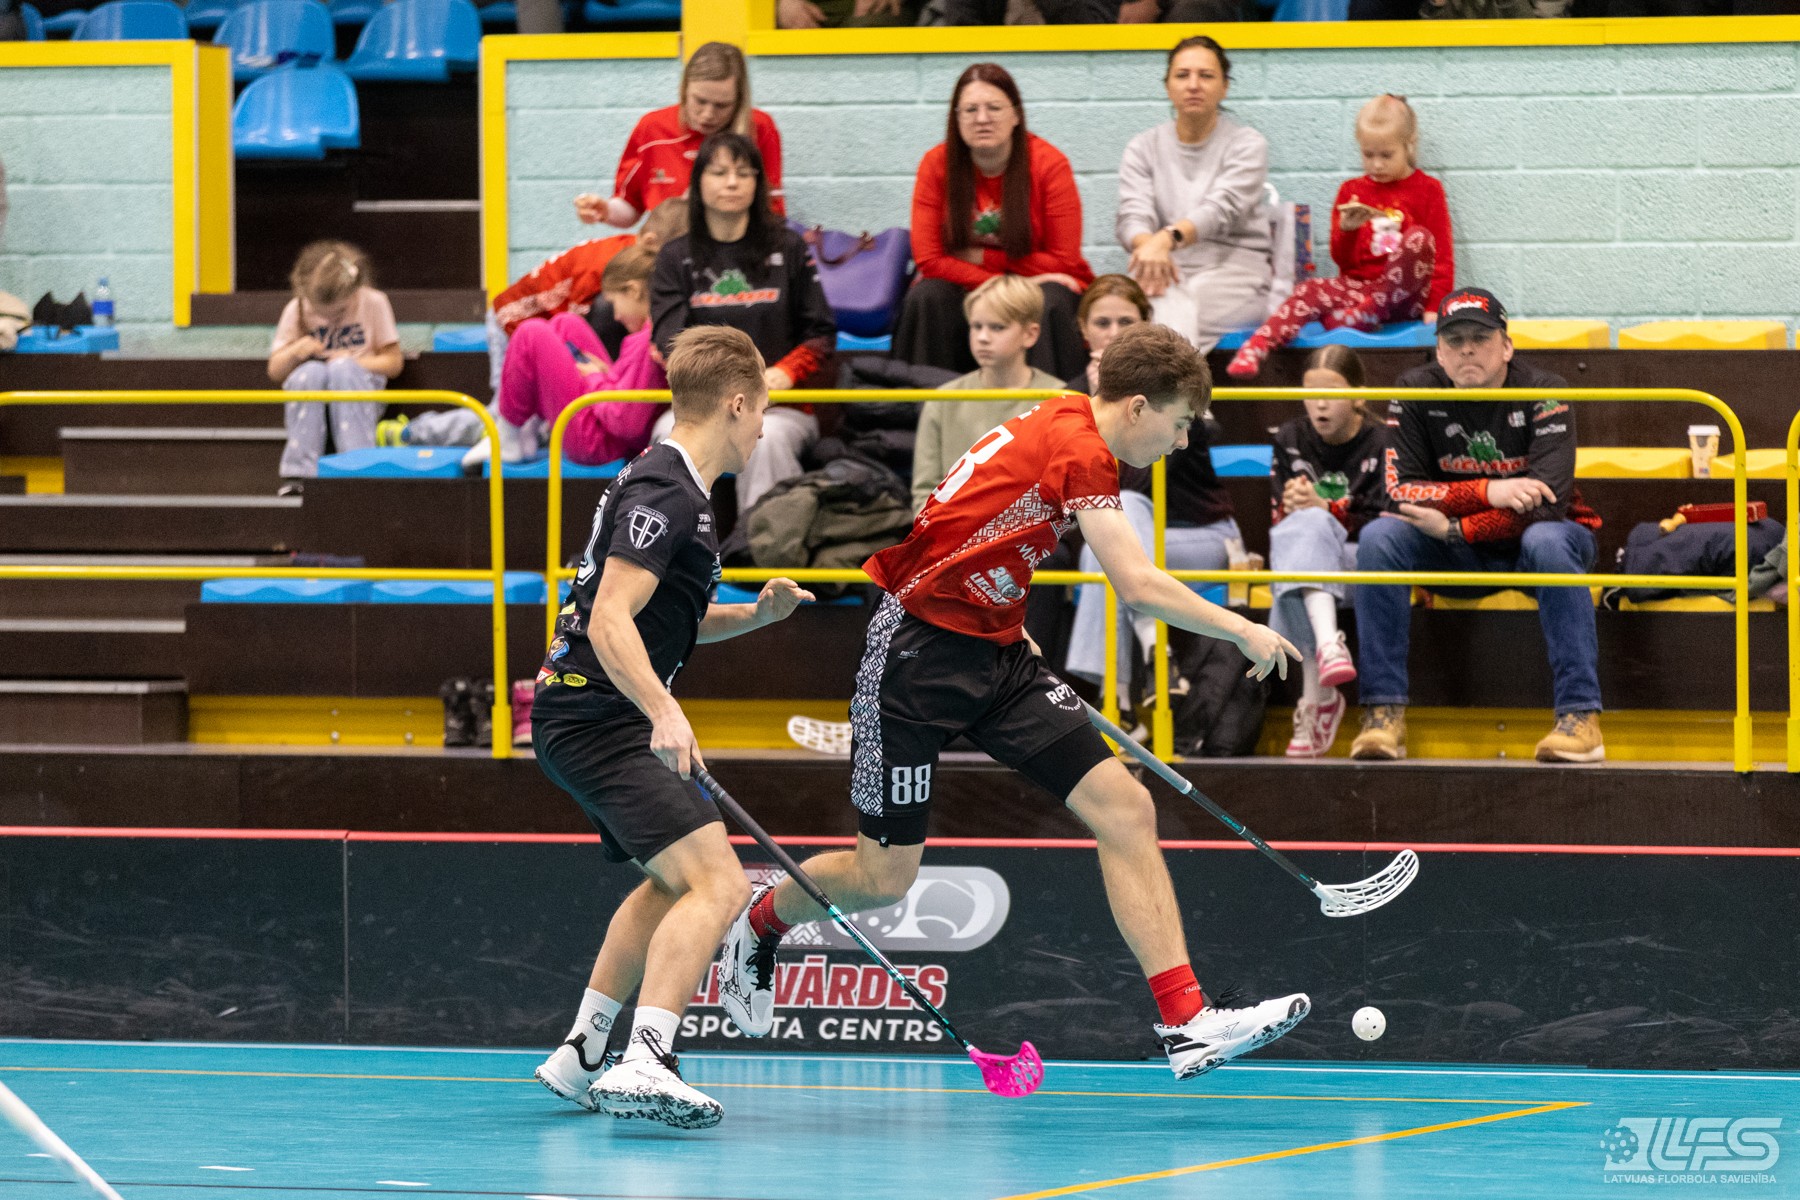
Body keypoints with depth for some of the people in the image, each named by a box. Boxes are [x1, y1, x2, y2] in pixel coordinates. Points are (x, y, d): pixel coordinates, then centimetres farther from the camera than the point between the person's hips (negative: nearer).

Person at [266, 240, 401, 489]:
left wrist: (353, 363, -17)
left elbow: (393, 363, 0)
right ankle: (299, 471, -36)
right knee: (311, 372, -33)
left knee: (342, 369, -34)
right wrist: (295, 353, -18)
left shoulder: (373, 304, -3)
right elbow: (275, 372, 4)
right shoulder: (297, 310, 1)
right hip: (307, 400, 1)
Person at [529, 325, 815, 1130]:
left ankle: (580, 1056, 35)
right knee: (716, 882, -22)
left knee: (671, 883, 29)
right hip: (597, 719, -11)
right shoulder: (665, 492, -16)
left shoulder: (670, 484, 16)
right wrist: (664, 714, -37)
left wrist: (756, 614, 12)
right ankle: (644, 1065, -35)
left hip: (598, 717, 11)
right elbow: (610, 622, -25)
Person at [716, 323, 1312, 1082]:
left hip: (994, 655, 9)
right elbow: (1139, 587, -27)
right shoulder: (1078, 449, -20)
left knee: (1124, 810, -7)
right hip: (916, 653, -9)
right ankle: (758, 926, 34)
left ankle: (1185, 1022, -12)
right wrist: (1242, 631, -16)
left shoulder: (1060, 425, 8)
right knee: (883, 879, 1)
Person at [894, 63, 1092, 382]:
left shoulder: (1049, 164, -11)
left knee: (1051, 302, -33)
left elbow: (1064, 263, -11)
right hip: (965, 291, 1)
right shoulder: (936, 165, -7)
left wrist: (981, 258, -15)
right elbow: (929, 260, -12)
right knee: (926, 297, -28)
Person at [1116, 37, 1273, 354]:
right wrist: (1148, 245, -26)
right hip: (1169, 269, 2)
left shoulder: (1247, 145, 7)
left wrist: (1168, 239, -32)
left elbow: (1220, 211, -12)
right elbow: (1132, 215, 0)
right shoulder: (1143, 148, 16)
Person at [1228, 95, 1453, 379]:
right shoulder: (1352, 191, 15)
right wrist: (1346, 230, -9)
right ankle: (1255, 349, -46)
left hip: (1405, 292, -2)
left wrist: (1435, 307, -10)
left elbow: (1443, 256, 3)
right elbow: (1343, 260, 13)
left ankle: (1364, 315, -27)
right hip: (1360, 286, 2)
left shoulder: (1427, 190, 6)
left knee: (1418, 237, -32)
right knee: (1310, 292, -28)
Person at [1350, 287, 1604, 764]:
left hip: (1528, 545, -2)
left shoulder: (1545, 394, -16)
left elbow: (1544, 504, -26)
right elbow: (1399, 490, -16)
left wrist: (1453, 528, -28)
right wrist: (1488, 492, -28)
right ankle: (1384, 713, -26)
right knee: (1378, 536, -24)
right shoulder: (1416, 393, -8)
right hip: (1456, 560, 2)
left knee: (1546, 541, -37)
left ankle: (1580, 716, -38)